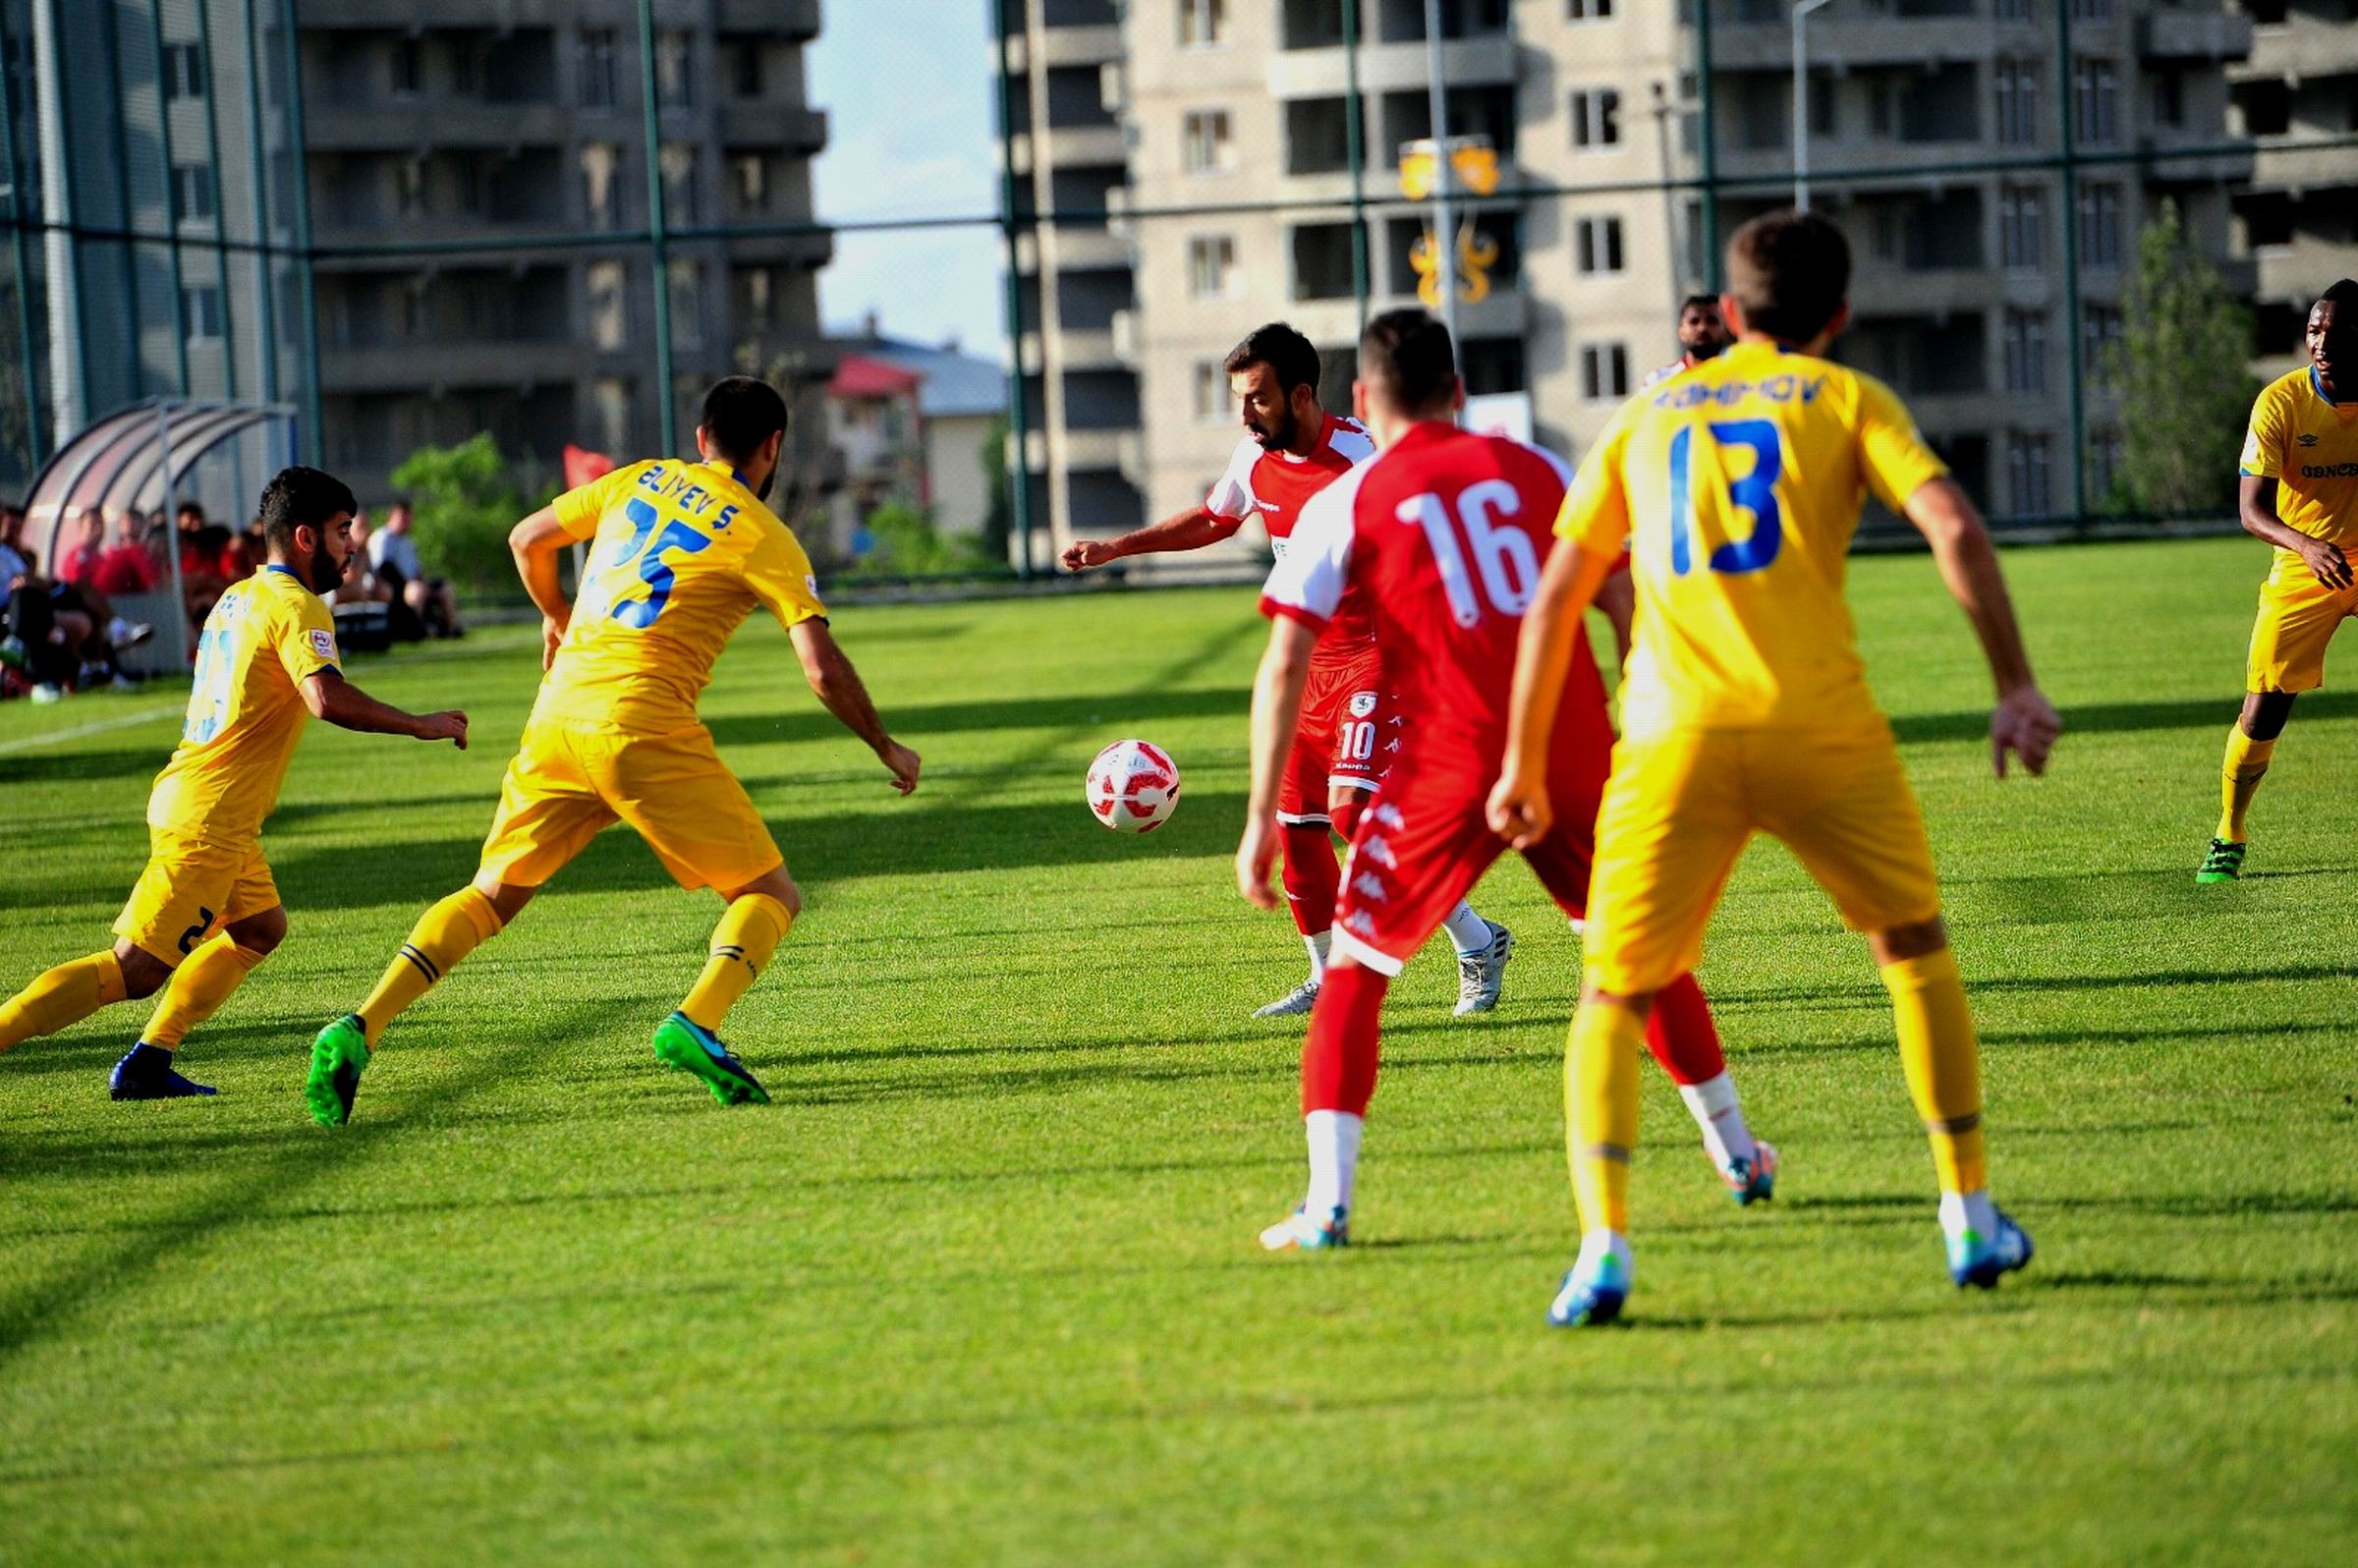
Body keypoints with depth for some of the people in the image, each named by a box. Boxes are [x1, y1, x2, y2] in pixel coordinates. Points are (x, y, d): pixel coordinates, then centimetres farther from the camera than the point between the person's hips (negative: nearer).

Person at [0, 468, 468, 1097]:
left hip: (184, 795, 10)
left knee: (260, 928, 22)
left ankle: (146, 1065, 18)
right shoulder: (296, 608, -12)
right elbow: (327, 698, -27)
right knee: (137, 969, -9)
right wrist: (419, 725, -18)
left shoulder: (237, 598, 16)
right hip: (209, 820, -10)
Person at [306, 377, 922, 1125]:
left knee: (490, 896, 16)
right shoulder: (763, 536, 4)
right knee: (769, 895, 5)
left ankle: (360, 1028, -2)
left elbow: (527, 539, 28)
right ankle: (697, 1023, -22)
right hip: (643, 723, -5)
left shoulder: (638, 482, 18)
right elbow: (824, 669, -3)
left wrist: (558, 623, 46)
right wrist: (886, 748, 12)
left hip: (559, 710, 5)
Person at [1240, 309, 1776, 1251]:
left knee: (1355, 973, 7)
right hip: (1576, 750, 3)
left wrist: (1260, 816, -2)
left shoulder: (1344, 505, 3)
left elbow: (1284, 666, -4)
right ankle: (1736, 1155, 30)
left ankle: (1327, 1200, -5)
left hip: (1450, 766, -3)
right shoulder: (1536, 469, 11)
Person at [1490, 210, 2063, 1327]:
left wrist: (1522, 764, 24)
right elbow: (1954, 529, -4)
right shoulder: (1846, 399, 12)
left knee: (1612, 1000, 9)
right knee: (1914, 946, 21)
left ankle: (1603, 1243, -12)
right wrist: (2016, 686, -1)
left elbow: (1556, 595, 19)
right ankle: (1971, 1217, 19)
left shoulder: (1646, 417, 20)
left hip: (1675, 740, 1)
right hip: (1818, 724, -1)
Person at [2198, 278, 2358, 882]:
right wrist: (2306, 545, -38)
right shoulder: (2281, 402, -14)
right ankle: (2229, 839, 15)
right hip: (2302, 566, -1)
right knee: (2264, 708, -5)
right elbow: (2251, 509, -20)